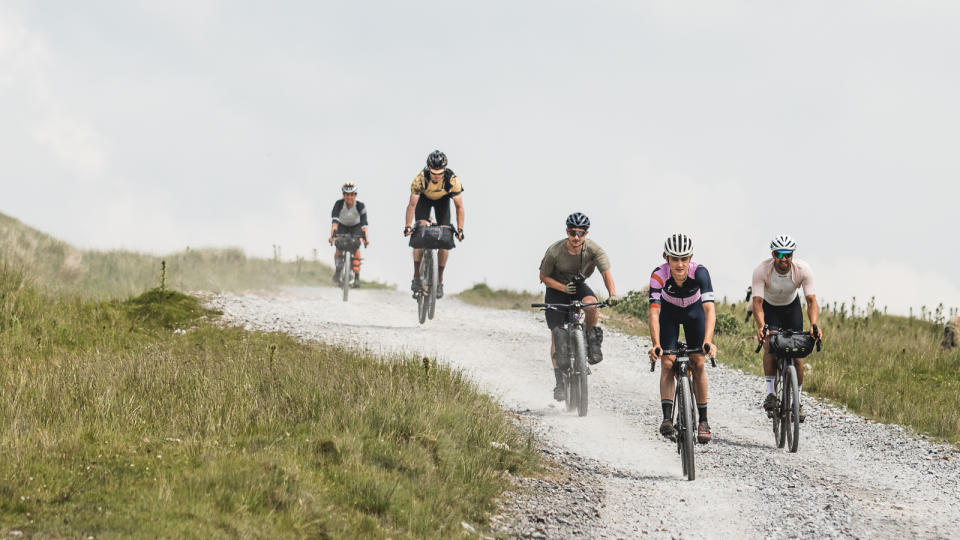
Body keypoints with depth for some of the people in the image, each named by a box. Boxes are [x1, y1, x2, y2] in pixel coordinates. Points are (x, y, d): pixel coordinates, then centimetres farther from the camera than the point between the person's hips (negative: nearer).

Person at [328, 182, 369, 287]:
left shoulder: (360, 206, -28)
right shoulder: (339, 204, -28)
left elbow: (364, 224, -37)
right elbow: (334, 221, -39)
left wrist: (366, 238, -51)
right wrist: (332, 235, -54)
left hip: (356, 227, -1)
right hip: (342, 227, 1)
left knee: (356, 248, -24)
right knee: (339, 249, -19)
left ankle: (357, 277, -19)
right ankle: (338, 270, 9)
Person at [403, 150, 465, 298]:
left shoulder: (452, 180, -35)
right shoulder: (420, 179, -36)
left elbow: (459, 206, -26)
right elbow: (412, 204, -29)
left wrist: (460, 229, -32)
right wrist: (408, 226, -37)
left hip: (443, 199, 1)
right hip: (424, 198, -1)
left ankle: (439, 280, 1)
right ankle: (416, 277, -13)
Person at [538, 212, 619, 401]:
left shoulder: (593, 249, -22)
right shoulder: (555, 251, -25)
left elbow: (606, 272, -28)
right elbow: (544, 276, -13)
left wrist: (612, 294, -45)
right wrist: (563, 288, -29)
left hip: (579, 286, 1)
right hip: (557, 288, -1)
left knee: (591, 304, -35)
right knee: (557, 335, -6)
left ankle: (593, 341, -8)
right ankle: (559, 382, 2)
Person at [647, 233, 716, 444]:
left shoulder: (699, 273, -34)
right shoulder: (659, 275, -33)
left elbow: (710, 309, -42)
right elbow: (654, 312, -39)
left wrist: (708, 341, -56)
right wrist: (656, 345, -52)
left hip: (694, 311, 0)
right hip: (669, 311, 0)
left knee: (698, 363, -8)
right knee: (667, 362, -14)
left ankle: (703, 420, 1)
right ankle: (667, 418, -16)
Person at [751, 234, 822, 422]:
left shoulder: (803, 270, -29)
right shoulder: (761, 271, -32)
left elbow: (811, 301, -30)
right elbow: (757, 302, -36)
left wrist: (814, 325, -48)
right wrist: (760, 326, -53)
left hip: (791, 307, 1)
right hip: (769, 307, -1)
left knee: (797, 354, -6)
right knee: (770, 345, -25)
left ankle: (798, 400, 8)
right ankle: (770, 393, -17)